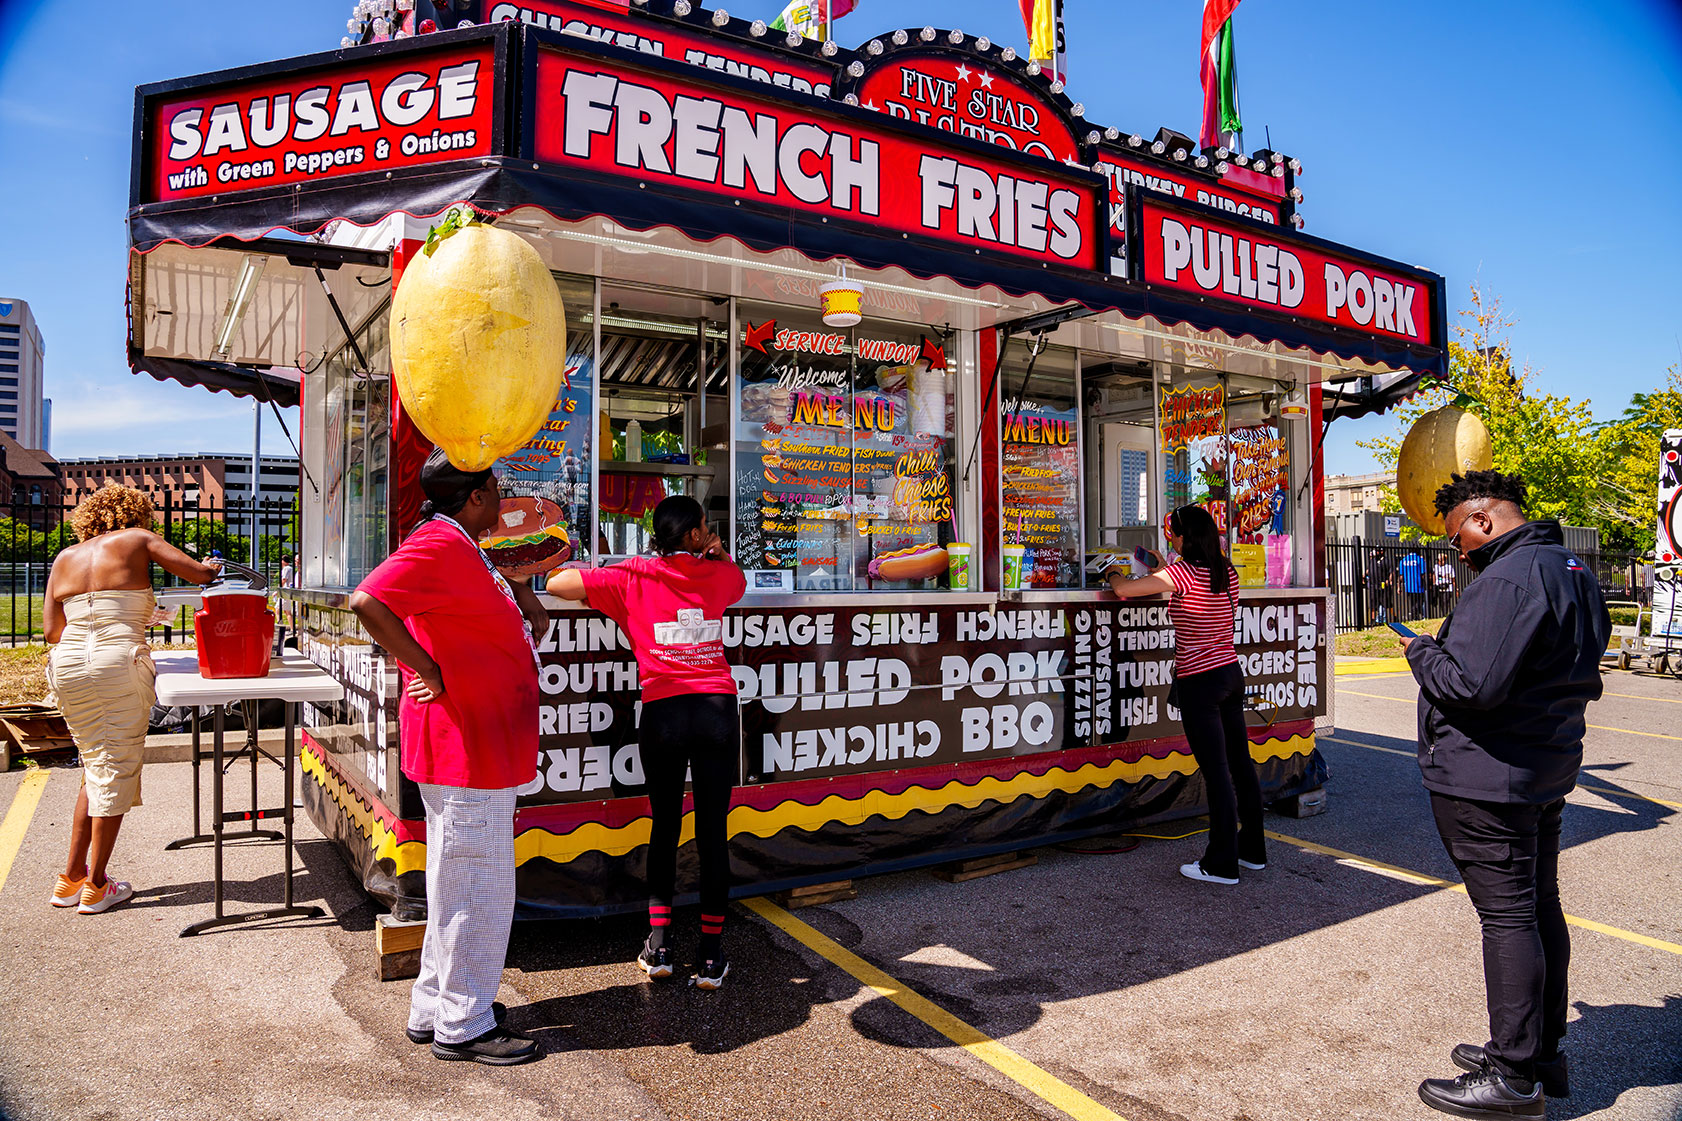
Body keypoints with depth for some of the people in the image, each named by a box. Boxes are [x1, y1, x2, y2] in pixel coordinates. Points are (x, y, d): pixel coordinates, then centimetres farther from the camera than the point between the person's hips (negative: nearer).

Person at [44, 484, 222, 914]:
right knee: (116, 771, 4)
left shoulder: (65, 558, 16)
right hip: (120, 664, -5)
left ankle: (70, 878, 22)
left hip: (68, 667, 5)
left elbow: (52, 630, 11)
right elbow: (198, 573, -2)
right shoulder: (138, 540, 4)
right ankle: (95, 887, 10)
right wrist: (212, 567, 21)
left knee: (96, 768, 19)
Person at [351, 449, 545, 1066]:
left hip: (479, 748, 11)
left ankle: (435, 1007, 34)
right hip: (465, 748, -11)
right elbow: (369, 601, -31)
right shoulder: (439, 546, -18)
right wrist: (428, 670, -25)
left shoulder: (462, 548, 14)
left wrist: (523, 599, 11)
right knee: (477, 887, 1)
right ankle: (462, 1026, 15)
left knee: (458, 882, 20)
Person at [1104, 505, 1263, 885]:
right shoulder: (1228, 572, 6)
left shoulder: (1183, 573, -16)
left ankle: (1222, 864, 5)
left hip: (1200, 682, -8)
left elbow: (1123, 590, -16)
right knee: (1241, 764, 15)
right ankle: (1253, 850, 27)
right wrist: (1164, 568, 29)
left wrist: (1114, 573, 5)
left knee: (1216, 771, -3)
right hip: (1231, 672, 8)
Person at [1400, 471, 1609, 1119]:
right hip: (1549, 768, 11)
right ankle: (1543, 1054, 30)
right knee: (1539, 908, 17)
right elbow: (1583, 678, 21)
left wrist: (1422, 652, -10)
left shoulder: (1508, 581, -21)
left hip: (1488, 779, -10)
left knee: (1507, 915, -3)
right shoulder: (1572, 570, 13)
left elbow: (1471, 685, -28)